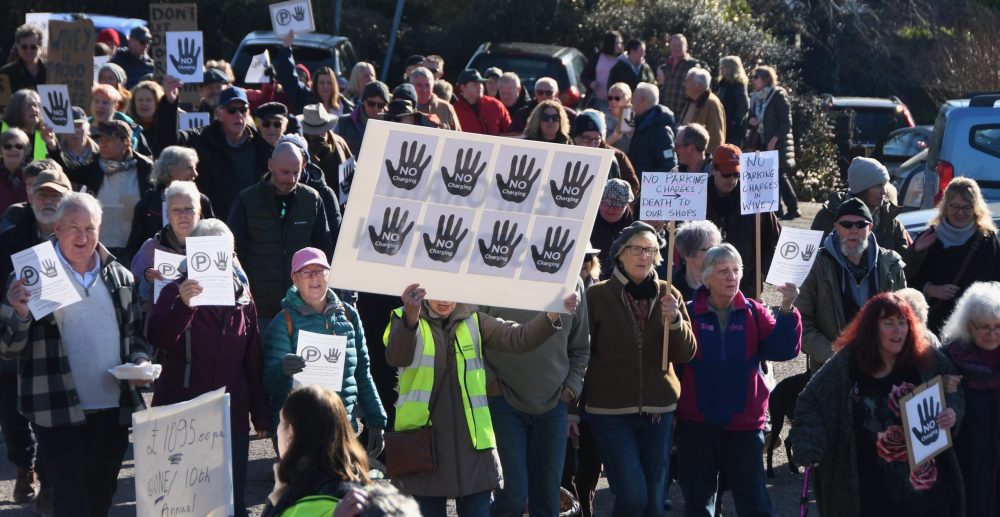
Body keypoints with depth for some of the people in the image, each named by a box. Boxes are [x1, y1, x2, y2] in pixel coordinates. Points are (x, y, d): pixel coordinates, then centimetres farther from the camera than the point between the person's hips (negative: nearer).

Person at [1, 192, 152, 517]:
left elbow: (136, 333, 22)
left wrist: (140, 361, 1)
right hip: (60, 413, -4)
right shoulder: (32, 275, -4)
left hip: (113, 410, 4)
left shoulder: (120, 277, 10)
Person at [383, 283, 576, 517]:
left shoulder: (473, 320, 9)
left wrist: (552, 315, -22)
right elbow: (397, 357, -22)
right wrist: (411, 317, -43)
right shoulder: (404, 319, -1)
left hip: (471, 443, 2)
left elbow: (518, 338, -3)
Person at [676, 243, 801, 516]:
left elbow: (783, 349, -11)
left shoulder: (754, 312, 3)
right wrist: (670, 324, -27)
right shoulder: (689, 313, -3)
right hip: (697, 422, -1)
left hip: (744, 423, 1)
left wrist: (786, 310, -23)